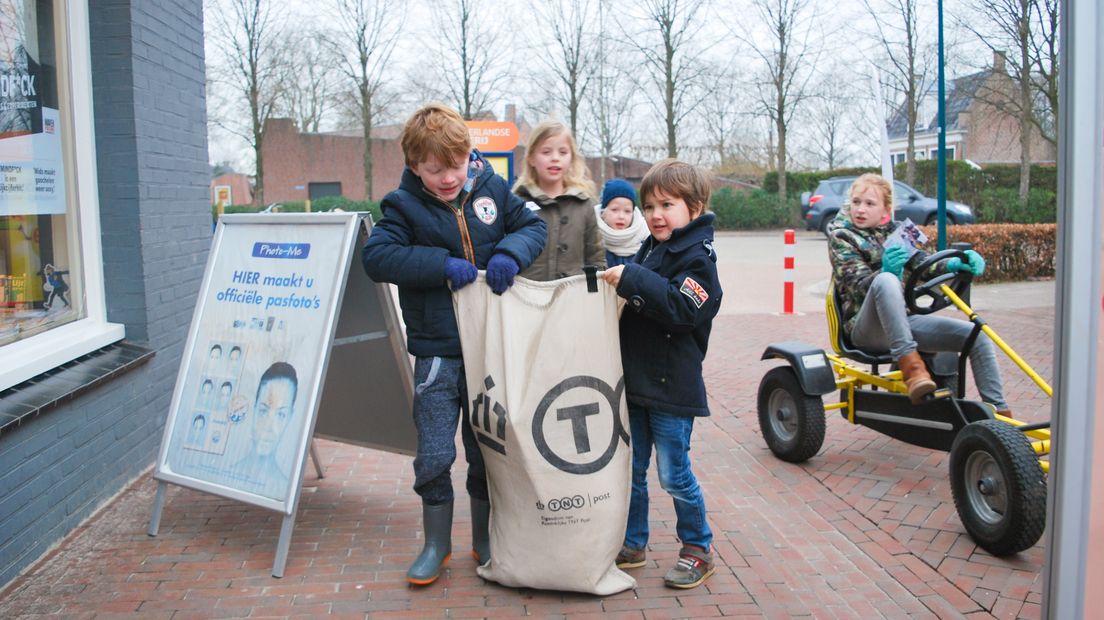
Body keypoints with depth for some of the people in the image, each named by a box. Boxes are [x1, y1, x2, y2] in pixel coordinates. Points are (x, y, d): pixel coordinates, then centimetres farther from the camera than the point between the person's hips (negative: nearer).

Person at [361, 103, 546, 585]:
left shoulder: (491, 188, 1)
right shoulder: (404, 206, -5)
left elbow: (533, 225, 6)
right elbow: (376, 256, -15)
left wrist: (511, 252, -16)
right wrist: (442, 264, -23)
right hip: (437, 351, -2)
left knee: (487, 451, 13)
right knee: (434, 456, 2)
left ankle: (485, 540, 31)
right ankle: (437, 544, 24)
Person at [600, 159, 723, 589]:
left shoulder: (697, 257, -12)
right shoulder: (648, 250, 11)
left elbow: (682, 310, -27)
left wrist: (633, 279, -29)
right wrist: (617, 279, 4)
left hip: (672, 388, -7)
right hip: (634, 383, 8)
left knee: (674, 476, 2)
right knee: (629, 470, 14)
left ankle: (698, 549, 20)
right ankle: (632, 545, 29)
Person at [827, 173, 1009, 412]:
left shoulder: (892, 231, 17)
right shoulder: (840, 237, 0)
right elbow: (859, 286, -12)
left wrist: (952, 264, -17)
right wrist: (886, 271, -33)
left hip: (903, 320, 6)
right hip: (867, 327, -6)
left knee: (978, 336, -7)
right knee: (886, 280, -37)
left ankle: (999, 411, -1)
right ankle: (910, 365, -43)